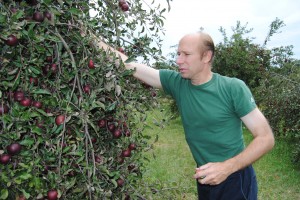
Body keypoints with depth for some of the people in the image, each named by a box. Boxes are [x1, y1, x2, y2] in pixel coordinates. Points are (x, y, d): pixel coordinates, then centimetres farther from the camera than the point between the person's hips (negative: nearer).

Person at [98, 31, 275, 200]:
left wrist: (226, 167, -26)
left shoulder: (233, 88, -17)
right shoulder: (176, 82, -6)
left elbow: (266, 138, -16)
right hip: (205, 179, 5)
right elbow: (128, 64, -6)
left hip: (235, 180, -4)